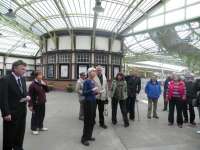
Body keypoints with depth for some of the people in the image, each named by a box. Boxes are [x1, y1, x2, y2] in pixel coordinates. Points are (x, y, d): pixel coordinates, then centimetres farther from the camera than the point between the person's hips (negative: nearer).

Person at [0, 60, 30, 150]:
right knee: (9, 135, 10)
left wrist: (27, 97, -4)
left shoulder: (23, 79, 8)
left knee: (20, 133, 19)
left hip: (22, 112, 7)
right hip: (11, 113, -7)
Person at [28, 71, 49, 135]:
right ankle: (34, 129, 18)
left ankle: (40, 127, 34)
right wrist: (30, 105, -15)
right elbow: (30, 95, -15)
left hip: (42, 103, 7)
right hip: (36, 104, -7)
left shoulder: (42, 83, 7)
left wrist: (45, 85, -8)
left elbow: (47, 90, 11)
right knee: (35, 116, 4)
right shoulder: (33, 84, -15)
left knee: (42, 115, 17)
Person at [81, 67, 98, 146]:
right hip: (88, 102, -7)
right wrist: (92, 90, -25)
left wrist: (96, 92, -2)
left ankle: (89, 136, 28)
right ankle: (84, 139, 13)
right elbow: (84, 93, -16)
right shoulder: (86, 81, -12)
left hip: (93, 102, 7)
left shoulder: (94, 81, 9)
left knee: (92, 120, 14)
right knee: (87, 121, 0)